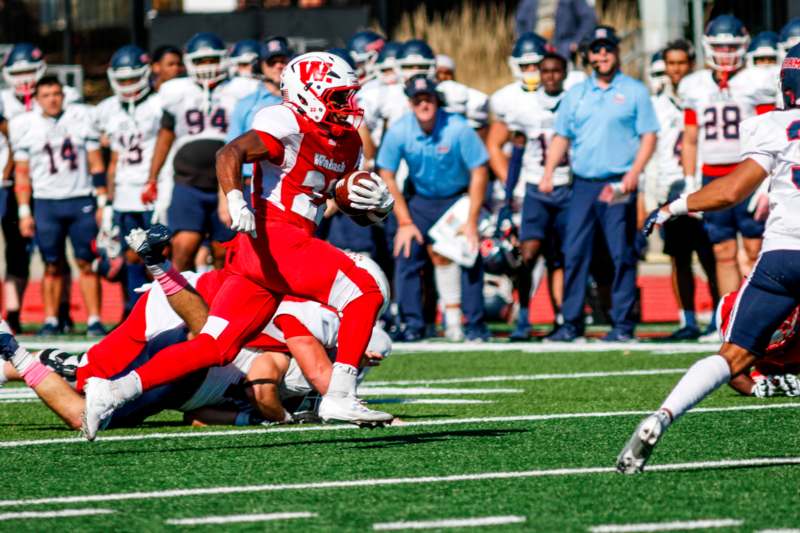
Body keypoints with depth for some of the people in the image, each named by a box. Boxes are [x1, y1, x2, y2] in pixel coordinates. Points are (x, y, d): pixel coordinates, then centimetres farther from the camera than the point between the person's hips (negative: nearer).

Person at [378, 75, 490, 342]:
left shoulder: (458, 129, -23)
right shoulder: (398, 132, -17)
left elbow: (479, 172, -16)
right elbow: (387, 177, -7)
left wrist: (472, 222, -17)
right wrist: (405, 222, -9)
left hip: (458, 198, -2)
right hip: (421, 200, 2)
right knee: (407, 254, -9)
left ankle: (475, 324, -3)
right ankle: (413, 324, 1)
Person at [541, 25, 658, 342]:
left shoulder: (634, 91, 4)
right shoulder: (576, 94, 15)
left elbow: (649, 136, 0)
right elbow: (562, 137, 18)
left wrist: (634, 172, -13)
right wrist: (548, 173, 4)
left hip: (618, 186, -4)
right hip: (583, 184, 4)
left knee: (622, 255, -4)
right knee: (574, 254, 0)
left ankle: (622, 324, 0)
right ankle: (571, 324, 5)